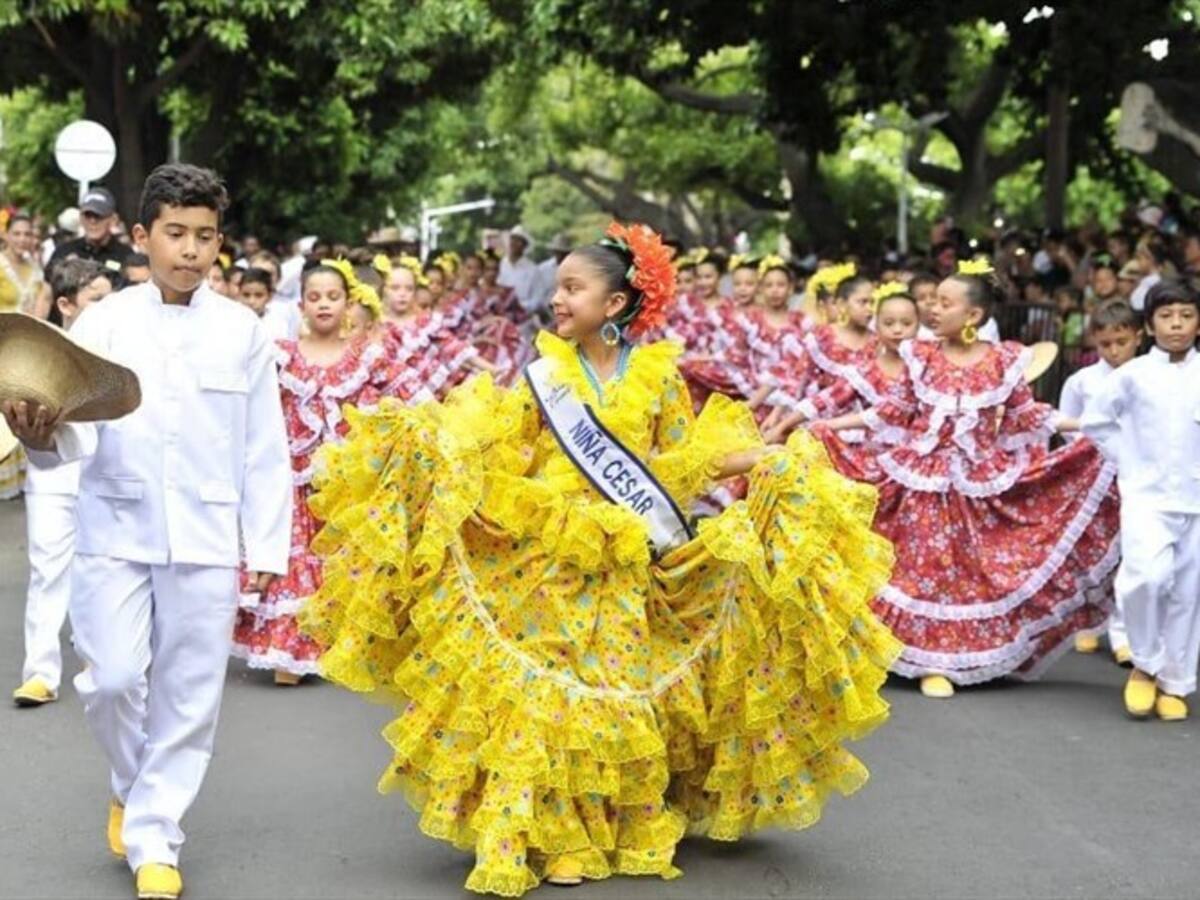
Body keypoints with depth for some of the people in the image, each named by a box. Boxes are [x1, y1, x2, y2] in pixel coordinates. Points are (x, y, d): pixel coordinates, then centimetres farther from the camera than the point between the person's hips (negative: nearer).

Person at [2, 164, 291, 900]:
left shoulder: (243, 330, 3)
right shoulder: (103, 322, 2)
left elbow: (265, 448, 6)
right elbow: (82, 431, -7)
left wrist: (267, 544, 4)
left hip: (206, 538, 0)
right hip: (116, 531, 0)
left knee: (189, 695, 2)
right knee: (111, 680, -5)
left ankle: (154, 838, 16)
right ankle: (134, 786, 26)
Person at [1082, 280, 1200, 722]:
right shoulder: (1133, 374, -1)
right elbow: (1095, 422, 9)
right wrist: (1127, 462, 3)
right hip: (1146, 496, -2)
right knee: (1148, 575, -22)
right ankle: (1145, 664, 0)